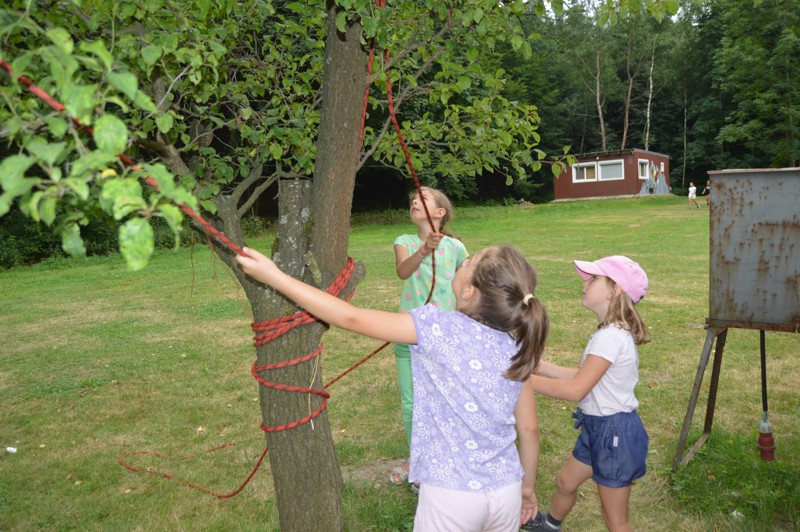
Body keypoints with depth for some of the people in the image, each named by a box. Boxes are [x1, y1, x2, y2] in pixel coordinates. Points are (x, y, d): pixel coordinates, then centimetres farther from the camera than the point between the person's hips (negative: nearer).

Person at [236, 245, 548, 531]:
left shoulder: (439, 328, -18)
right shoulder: (516, 348, -4)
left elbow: (352, 319, -16)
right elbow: (529, 429, 4)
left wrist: (274, 276, -11)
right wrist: (527, 485, 21)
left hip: (451, 495, -4)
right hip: (506, 492, 5)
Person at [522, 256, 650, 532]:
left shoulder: (610, 337, -28)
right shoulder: (612, 332, 5)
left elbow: (576, 390, -30)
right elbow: (581, 376, 8)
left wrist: (525, 379, -25)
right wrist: (540, 366, 3)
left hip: (615, 433, -10)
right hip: (599, 428, 10)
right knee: (565, 481, 29)